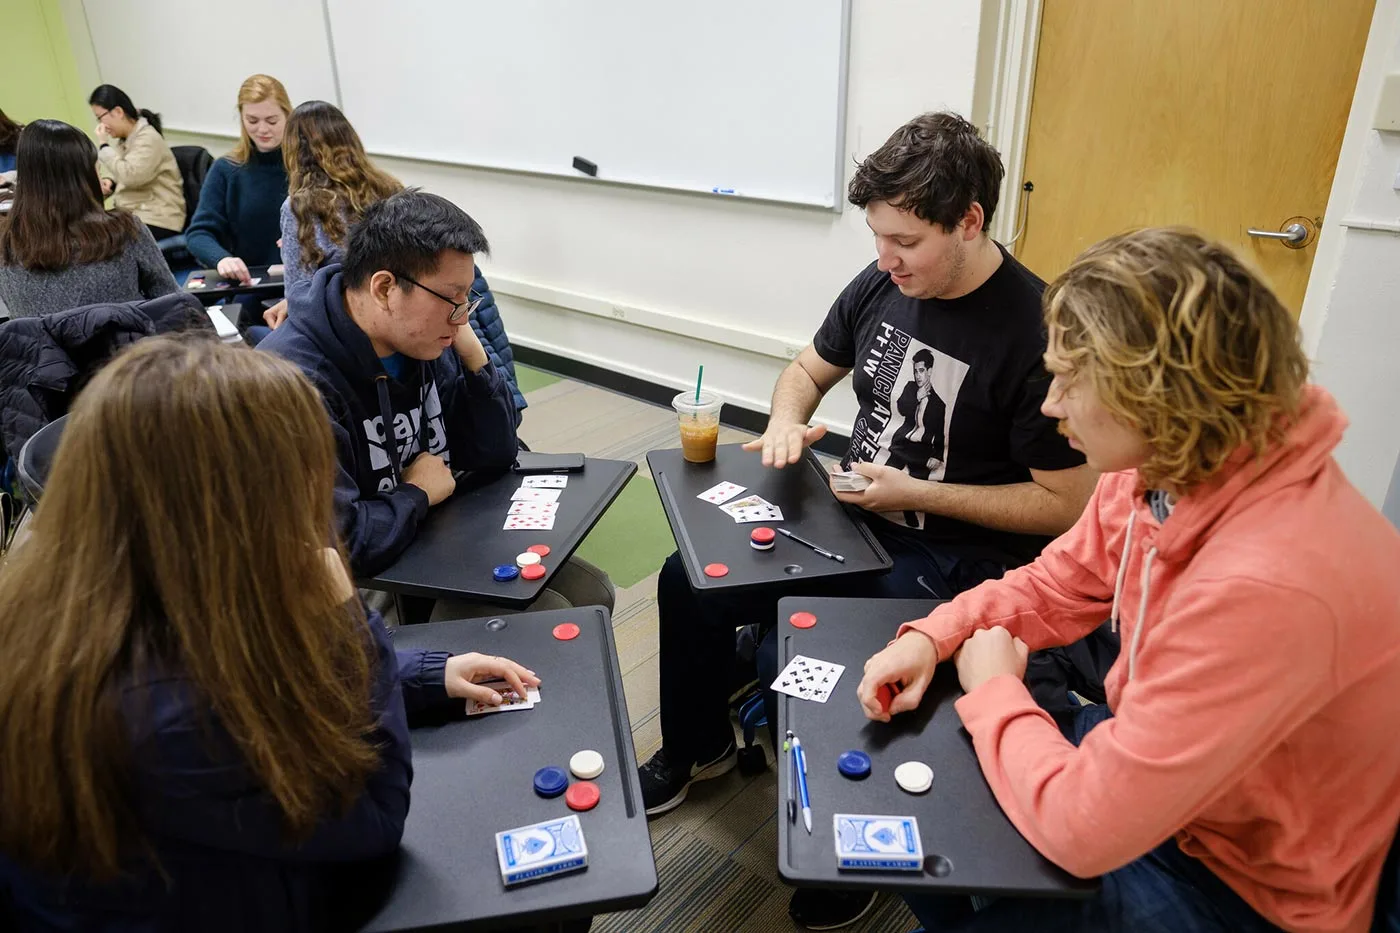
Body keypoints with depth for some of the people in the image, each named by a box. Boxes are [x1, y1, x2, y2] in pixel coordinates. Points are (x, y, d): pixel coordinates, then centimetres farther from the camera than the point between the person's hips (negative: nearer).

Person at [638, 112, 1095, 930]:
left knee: (794, 656, -24)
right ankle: (697, 748, 27)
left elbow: (1068, 505, -17)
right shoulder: (882, 285, -2)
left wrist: (917, 493, -19)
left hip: (956, 558, -7)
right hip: (852, 518, 7)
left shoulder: (1037, 332, -21)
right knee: (690, 581, 0)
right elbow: (809, 369, 15)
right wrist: (786, 423, -8)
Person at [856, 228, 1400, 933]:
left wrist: (992, 688, -17)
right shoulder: (1155, 467, -12)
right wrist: (932, 638, -12)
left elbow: (1079, 828, -34)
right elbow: (1052, 588, 5)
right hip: (1143, 763, 7)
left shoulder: (1266, 587, -38)